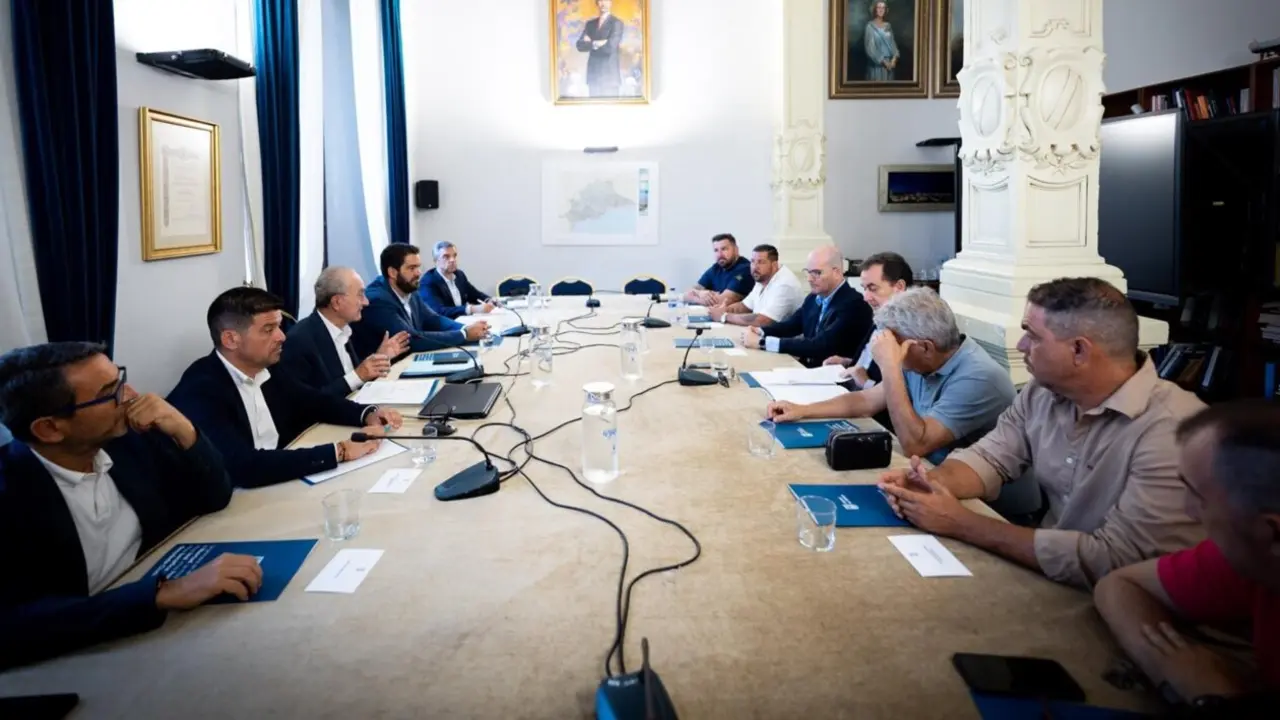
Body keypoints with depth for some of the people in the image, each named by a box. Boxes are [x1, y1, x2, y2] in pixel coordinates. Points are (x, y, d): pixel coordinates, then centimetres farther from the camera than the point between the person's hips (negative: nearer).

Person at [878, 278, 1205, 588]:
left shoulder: (1173, 432, -25)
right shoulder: (1044, 391, -2)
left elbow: (1113, 562, -30)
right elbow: (990, 457, 8)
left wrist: (960, 524, -27)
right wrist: (931, 482, -15)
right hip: (1046, 576, 6)